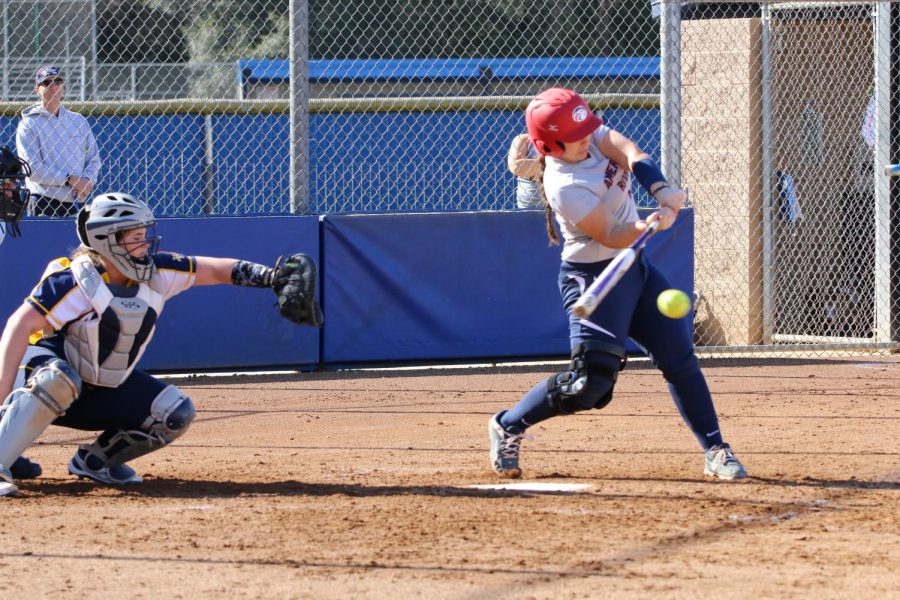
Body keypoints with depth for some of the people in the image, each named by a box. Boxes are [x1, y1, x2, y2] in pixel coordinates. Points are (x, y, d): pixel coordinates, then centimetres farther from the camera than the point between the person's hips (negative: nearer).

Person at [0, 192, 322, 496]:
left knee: (175, 413, -7)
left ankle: (95, 460, 7)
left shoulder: (154, 272, -5)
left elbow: (213, 270, 3)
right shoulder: (76, 281, -23)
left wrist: (271, 276, -10)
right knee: (58, 381, -42)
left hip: (106, 387, 7)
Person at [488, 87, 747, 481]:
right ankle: (508, 426, 5)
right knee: (591, 380, -16)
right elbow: (610, 236, -26)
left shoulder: (590, 135, -4)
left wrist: (660, 190, -36)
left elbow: (630, 153, -18)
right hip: (594, 277, -8)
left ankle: (715, 449, 12)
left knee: (679, 356, 6)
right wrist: (645, 226, -45)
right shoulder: (564, 187, -26)